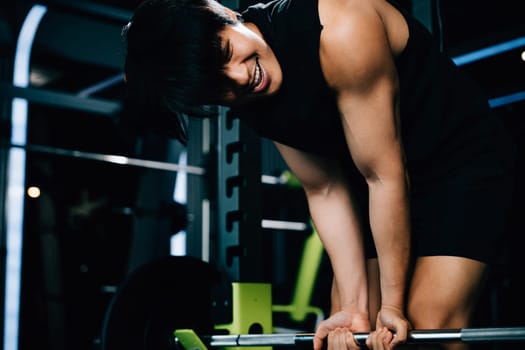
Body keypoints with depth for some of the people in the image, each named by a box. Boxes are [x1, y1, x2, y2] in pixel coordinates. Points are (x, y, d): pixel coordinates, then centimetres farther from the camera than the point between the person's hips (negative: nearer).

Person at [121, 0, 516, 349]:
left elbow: (385, 173, -26)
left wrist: (392, 302, -18)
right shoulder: (249, 104, -10)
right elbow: (326, 191, -5)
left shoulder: (339, 32, -31)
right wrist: (354, 306, -10)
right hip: (377, 178, 6)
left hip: (464, 164, -6)